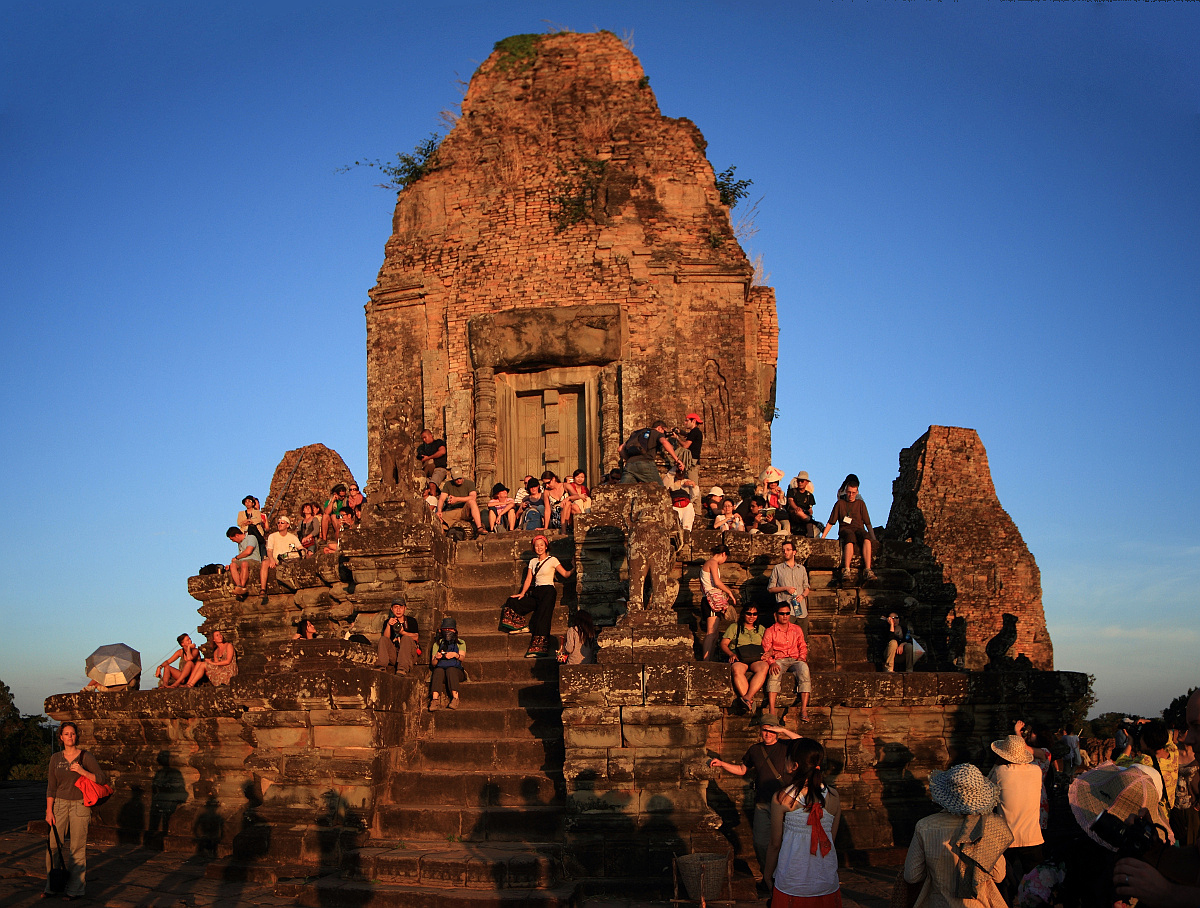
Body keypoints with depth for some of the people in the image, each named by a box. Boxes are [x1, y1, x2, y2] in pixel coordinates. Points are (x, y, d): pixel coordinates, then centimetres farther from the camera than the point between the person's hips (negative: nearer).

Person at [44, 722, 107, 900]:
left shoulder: (85, 757, -3)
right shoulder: (55, 758, 7)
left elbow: (103, 779, -5)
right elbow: (51, 786, 8)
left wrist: (83, 772, -17)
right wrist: (49, 811, 2)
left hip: (80, 805, -3)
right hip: (60, 804, 3)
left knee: (77, 848, -3)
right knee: (53, 845, -1)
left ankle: (76, 888, 4)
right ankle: (51, 886, 12)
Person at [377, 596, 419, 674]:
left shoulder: (411, 621, 13)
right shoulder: (387, 622, 16)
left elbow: (416, 637, -4)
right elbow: (386, 638, -2)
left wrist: (403, 632, -21)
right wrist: (388, 625, -20)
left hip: (408, 655, -2)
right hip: (393, 655, 2)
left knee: (406, 638, -28)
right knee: (382, 639, -18)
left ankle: (402, 669, -43)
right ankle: (382, 667, -35)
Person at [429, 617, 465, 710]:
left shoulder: (460, 643, 19)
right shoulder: (438, 644, 23)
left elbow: (462, 657, -2)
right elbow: (433, 663, 12)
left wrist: (455, 655, -25)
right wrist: (436, 658, -12)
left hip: (456, 670, -1)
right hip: (441, 668, 1)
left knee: (450, 670, -36)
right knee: (438, 671, -34)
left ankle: (455, 698, -46)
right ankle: (435, 699, -52)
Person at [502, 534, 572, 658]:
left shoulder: (552, 560, 3)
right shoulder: (532, 561, 17)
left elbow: (565, 573, -3)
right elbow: (528, 579, 11)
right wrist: (522, 593, -2)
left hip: (548, 592, -6)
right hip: (535, 592, 6)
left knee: (541, 619, -21)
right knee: (512, 602, -10)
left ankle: (539, 649, -27)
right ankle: (521, 625, -10)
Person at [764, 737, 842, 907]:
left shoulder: (781, 798, -14)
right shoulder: (833, 797, -5)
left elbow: (775, 844, -6)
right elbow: (831, 839, 6)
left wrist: (768, 875, 9)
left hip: (791, 884, -3)